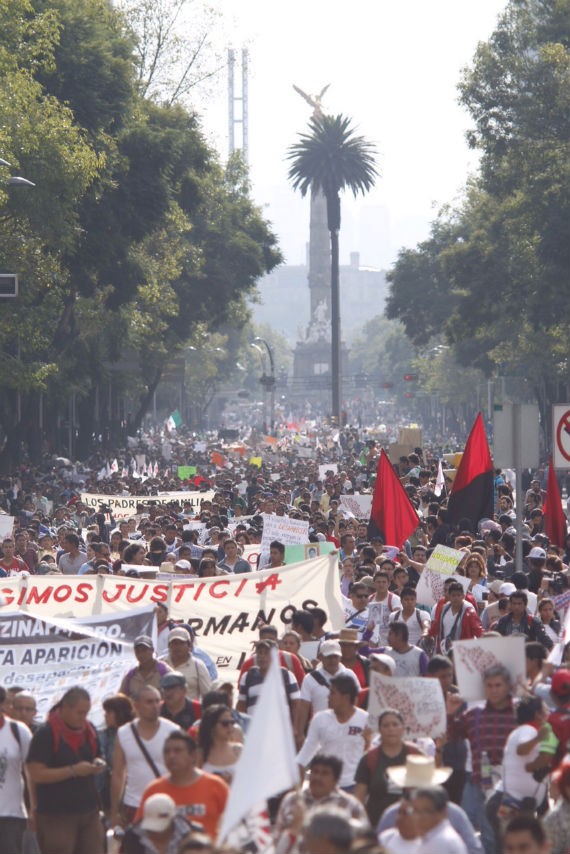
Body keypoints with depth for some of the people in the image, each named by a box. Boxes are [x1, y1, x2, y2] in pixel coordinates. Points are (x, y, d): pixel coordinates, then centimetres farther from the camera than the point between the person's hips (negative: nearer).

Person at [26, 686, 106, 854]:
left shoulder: (89, 730, 10)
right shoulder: (46, 734, -11)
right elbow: (36, 774, -16)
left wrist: (98, 765, 0)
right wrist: (73, 771, -20)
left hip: (89, 811, 6)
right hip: (55, 814, -6)